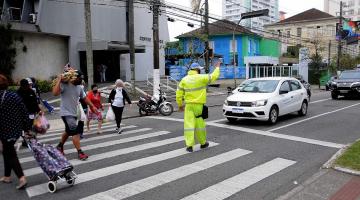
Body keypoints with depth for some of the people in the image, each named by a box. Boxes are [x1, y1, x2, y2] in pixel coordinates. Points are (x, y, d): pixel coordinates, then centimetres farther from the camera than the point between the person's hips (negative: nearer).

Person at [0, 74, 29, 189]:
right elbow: (25, 113, 2)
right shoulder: (15, 96, 0)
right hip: (16, 130, 6)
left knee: (10, 154, 5)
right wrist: (27, 128, 10)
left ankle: (21, 178, -7)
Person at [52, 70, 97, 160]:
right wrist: (59, 80, -28)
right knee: (75, 132, -14)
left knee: (68, 131, 23)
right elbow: (55, 93, -32)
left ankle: (60, 146, 45)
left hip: (74, 113, 8)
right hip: (66, 113, -8)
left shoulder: (79, 87, 7)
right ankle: (80, 152, -10)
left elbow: (84, 98, 17)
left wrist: (92, 106, 16)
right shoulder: (64, 85, -16)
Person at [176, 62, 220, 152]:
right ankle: (203, 143, 25)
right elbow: (214, 76, 4)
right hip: (199, 105, -2)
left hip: (189, 105, 2)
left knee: (189, 124, 0)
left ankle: (189, 145, -4)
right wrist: (217, 67, 21)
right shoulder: (201, 78, -7)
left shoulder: (184, 80, 5)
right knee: (200, 124, 10)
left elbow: (179, 94, 5)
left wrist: (180, 105, 15)